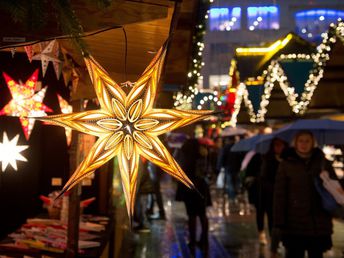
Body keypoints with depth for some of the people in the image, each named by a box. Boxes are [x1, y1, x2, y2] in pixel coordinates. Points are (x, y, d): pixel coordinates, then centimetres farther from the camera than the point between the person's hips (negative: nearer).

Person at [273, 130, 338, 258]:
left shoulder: (323, 162, 6)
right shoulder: (286, 164, -1)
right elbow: (279, 194, -3)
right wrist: (279, 220, -9)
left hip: (320, 222, 2)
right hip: (295, 222, -2)